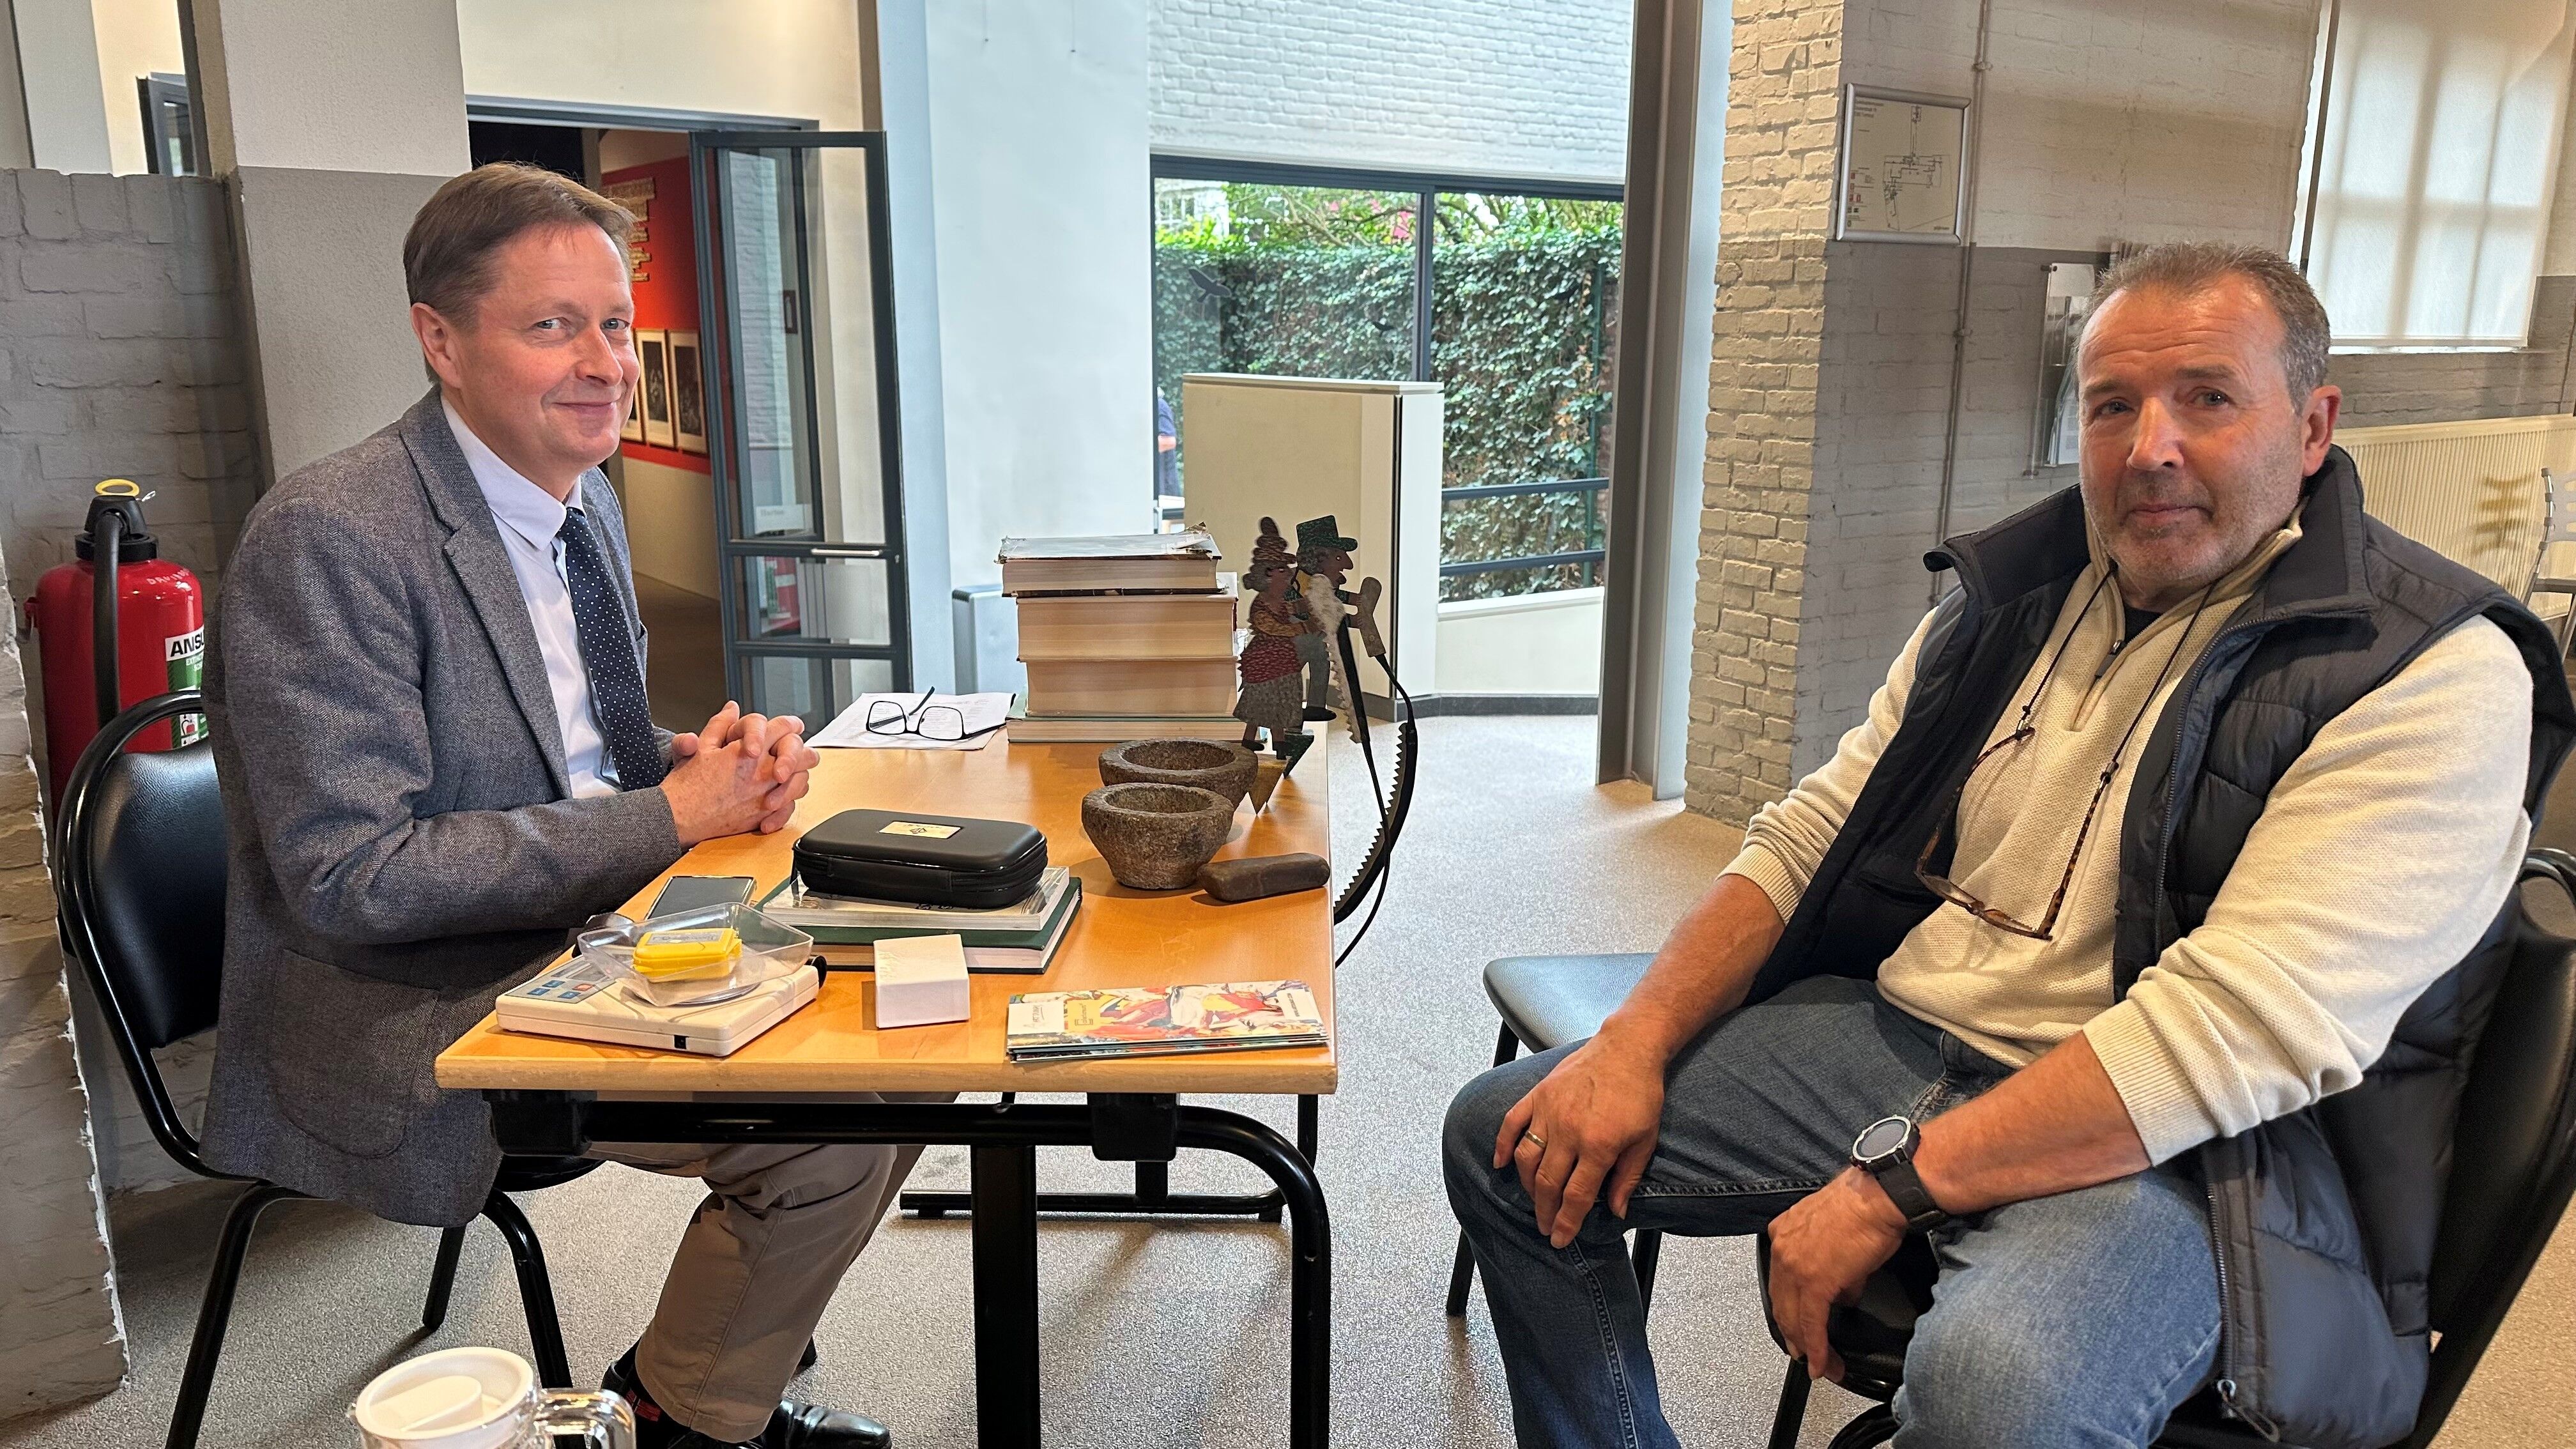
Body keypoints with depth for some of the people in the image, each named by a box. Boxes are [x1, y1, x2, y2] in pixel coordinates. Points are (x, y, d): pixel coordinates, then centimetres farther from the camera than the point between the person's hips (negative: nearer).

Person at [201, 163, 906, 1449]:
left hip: (585, 946, 9)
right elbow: (351, 875, -22)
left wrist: (714, 759, -5)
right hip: (403, 1018, -8)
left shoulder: (584, 500, 7)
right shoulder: (325, 537, -19)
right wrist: (671, 814, -21)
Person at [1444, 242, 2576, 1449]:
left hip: (2177, 1154, -6)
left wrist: (1894, 1188, -23)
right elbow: (1810, 837, 9)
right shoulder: (2016, 594, 10)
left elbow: (2241, 1030, -22)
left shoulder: (2434, 672, -10)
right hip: (1892, 1036, 6)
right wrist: (1635, 1044, -4)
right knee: (1510, 1138, 0)